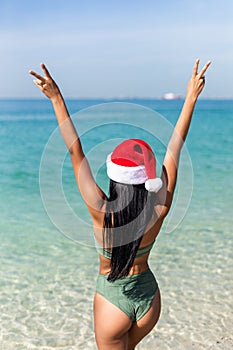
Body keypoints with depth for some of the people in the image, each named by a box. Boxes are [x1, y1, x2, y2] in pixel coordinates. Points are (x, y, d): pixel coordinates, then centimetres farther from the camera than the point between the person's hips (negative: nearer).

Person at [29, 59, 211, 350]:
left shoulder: (102, 213, -26)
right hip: (148, 295, 4)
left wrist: (57, 99, -24)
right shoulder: (158, 210, -20)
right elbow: (174, 148, -15)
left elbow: (75, 152, -26)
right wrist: (190, 98, -8)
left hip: (112, 297, -3)